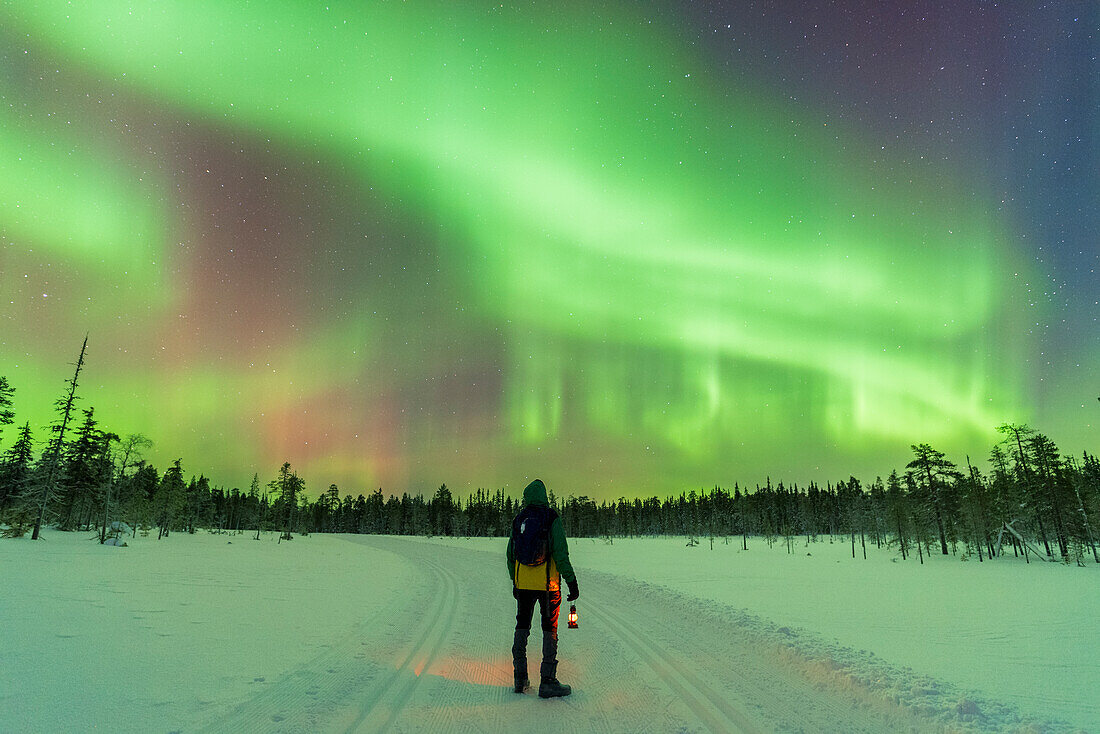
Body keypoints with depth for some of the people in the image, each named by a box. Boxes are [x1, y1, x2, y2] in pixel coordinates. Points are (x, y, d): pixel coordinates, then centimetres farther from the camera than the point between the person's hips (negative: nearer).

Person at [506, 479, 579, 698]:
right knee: (550, 630, 3)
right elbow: (561, 553, -14)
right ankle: (547, 681, 2)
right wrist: (572, 582, -9)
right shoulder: (551, 519, -8)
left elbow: (510, 555, 11)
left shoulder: (518, 520, 5)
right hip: (547, 584, -4)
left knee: (522, 626, 15)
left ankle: (520, 679, 19)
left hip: (523, 584, 4)